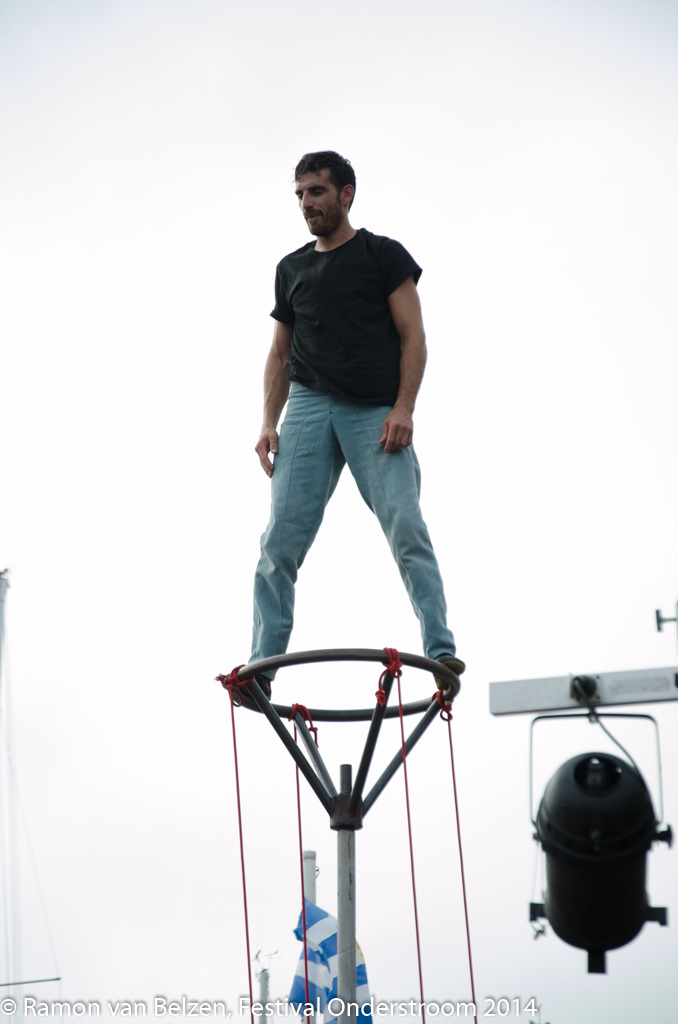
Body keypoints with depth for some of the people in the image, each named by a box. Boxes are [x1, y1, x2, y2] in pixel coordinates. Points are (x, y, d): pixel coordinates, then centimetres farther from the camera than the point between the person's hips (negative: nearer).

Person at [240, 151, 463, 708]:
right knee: (281, 540, -6)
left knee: (407, 527, -16)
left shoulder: (384, 254, 7)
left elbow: (413, 337, 1)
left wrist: (403, 408, -13)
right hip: (308, 406, 4)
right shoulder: (292, 269, 21)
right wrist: (269, 422, 8)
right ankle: (261, 668, -5)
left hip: (376, 412, -3)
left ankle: (441, 651, -15)